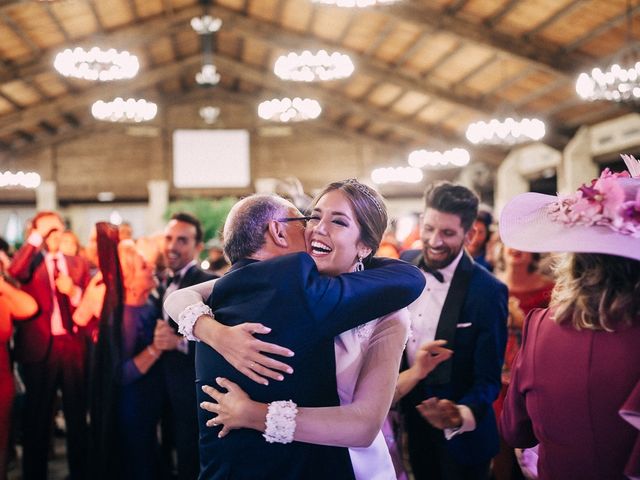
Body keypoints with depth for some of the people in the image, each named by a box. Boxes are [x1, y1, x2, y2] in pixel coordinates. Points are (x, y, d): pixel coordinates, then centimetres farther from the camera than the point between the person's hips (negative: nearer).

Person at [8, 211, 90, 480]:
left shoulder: (78, 264, 12)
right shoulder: (31, 262, 4)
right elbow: (14, 272, -20)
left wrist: (74, 291, -11)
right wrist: (38, 235, -16)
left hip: (73, 346, 2)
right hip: (40, 347, -2)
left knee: (77, 414, 9)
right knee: (37, 416, 5)